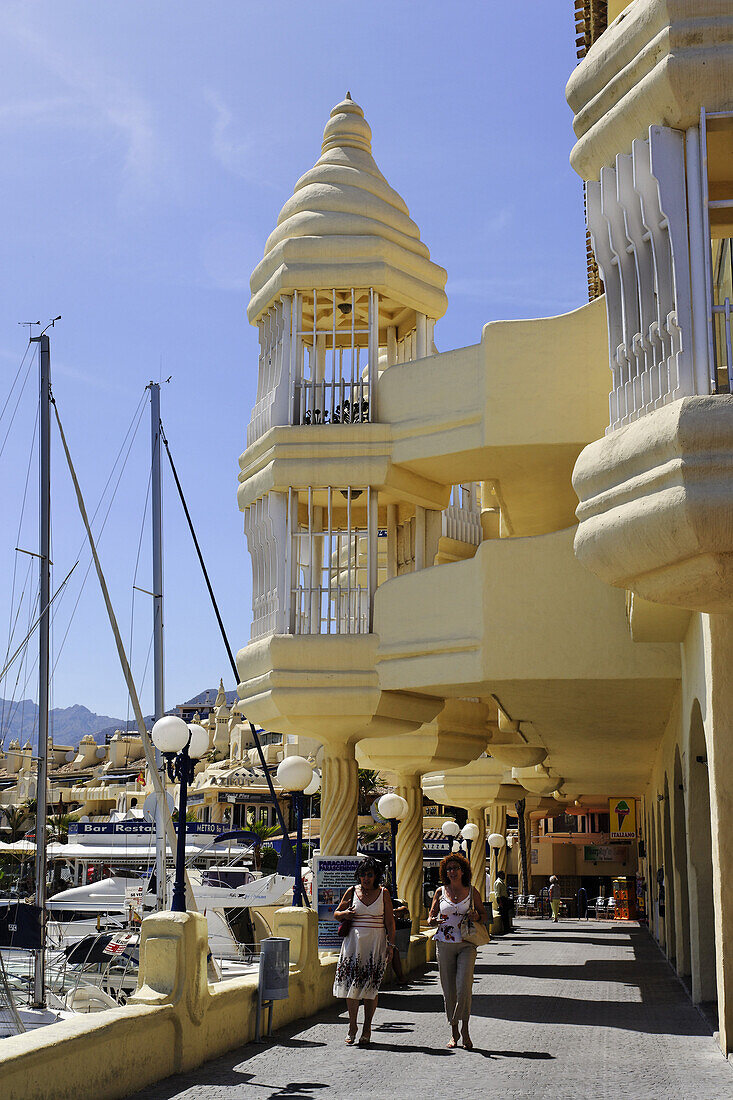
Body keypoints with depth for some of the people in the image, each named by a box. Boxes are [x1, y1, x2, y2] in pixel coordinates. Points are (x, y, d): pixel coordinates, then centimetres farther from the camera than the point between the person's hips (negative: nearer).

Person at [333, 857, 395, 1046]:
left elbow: (390, 922, 4)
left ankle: (367, 1029, 9)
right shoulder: (352, 892, 5)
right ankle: (352, 1027, 10)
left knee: (370, 987, 0)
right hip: (354, 942, 1)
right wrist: (344, 914, -9)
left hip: (376, 943, -1)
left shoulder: (383, 893, 3)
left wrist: (390, 944, -4)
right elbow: (336, 914, 13)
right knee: (351, 984, -2)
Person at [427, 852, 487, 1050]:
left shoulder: (472, 891, 5)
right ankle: (454, 1032, 15)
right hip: (445, 944, 2)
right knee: (449, 990, 3)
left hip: (466, 944, -2)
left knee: (464, 987, -15)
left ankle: (464, 1029, -3)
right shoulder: (440, 892, 7)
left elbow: (484, 916, 11)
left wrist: (477, 916, -11)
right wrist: (433, 921, -12)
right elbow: (431, 916, 11)